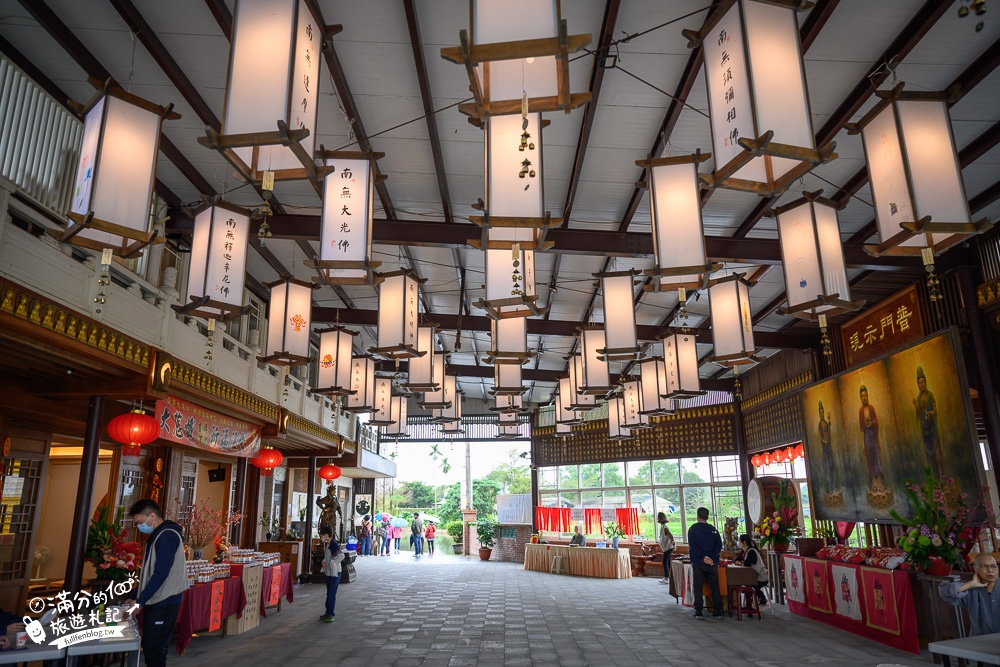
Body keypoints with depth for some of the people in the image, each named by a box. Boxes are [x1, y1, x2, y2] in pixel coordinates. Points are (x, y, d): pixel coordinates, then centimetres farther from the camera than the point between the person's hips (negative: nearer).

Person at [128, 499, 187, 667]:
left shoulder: (167, 536, -18)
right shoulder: (156, 536, 14)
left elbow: (160, 574, -21)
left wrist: (140, 602, -17)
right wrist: (135, 597, 13)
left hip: (164, 602, -9)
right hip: (156, 601, 9)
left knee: (153, 649, -5)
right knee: (150, 647, 14)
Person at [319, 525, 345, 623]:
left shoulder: (334, 545, -20)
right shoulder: (326, 544, 8)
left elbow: (341, 556, -26)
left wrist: (332, 564, -17)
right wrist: (324, 562, 3)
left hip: (335, 573, -9)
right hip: (328, 572, 9)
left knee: (332, 594, -5)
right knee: (329, 593, 16)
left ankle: (332, 614, 2)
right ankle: (328, 612, 25)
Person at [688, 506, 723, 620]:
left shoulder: (693, 529, -1)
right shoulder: (713, 529, 7)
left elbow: (692, 545, -11)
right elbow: (719, 545, 0)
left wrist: (703, 557, -12)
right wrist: (712, 557, -6)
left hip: (698, 563, -2)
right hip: (712, 563, 2)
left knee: (698, 587, 3)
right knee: (715, 587, 8)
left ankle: (698, 612, 1)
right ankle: (717, 612, 8)